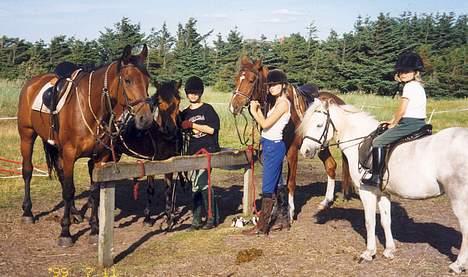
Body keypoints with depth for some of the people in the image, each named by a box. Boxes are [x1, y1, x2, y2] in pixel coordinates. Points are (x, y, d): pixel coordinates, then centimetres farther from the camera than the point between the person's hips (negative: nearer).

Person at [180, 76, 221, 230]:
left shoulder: (207, 109, -2)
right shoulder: (185, 113, 12)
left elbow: (212, 129, -12)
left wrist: (192, 125, -14)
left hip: (208, 149, -5)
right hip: (193, 152, 5)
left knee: (200, 182, -14)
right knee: (197, 185, 9)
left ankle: (212, 217, -1)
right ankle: (197, 220, 16)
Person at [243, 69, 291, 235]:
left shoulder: (283, 103, -16)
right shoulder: (278, 103, 14)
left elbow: (265, 124, -20)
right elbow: (266, 123, 15)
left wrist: (254, 112, -6)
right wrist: (258, 109, 8)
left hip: (274, 146, -10)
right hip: (271, 145, 10)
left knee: (268, 188, -6)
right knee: (277, 185, 16)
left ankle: (262, 226, -1)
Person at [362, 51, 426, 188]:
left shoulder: (409, 86, -12)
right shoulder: (419, 86, 18)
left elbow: (401, 111, -14)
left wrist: (393, 124, 0)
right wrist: (393, 121, 19)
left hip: (409, 124, -10)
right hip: (420, 124, 10)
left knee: (378, 142, -7)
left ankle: (376, 177, -10)